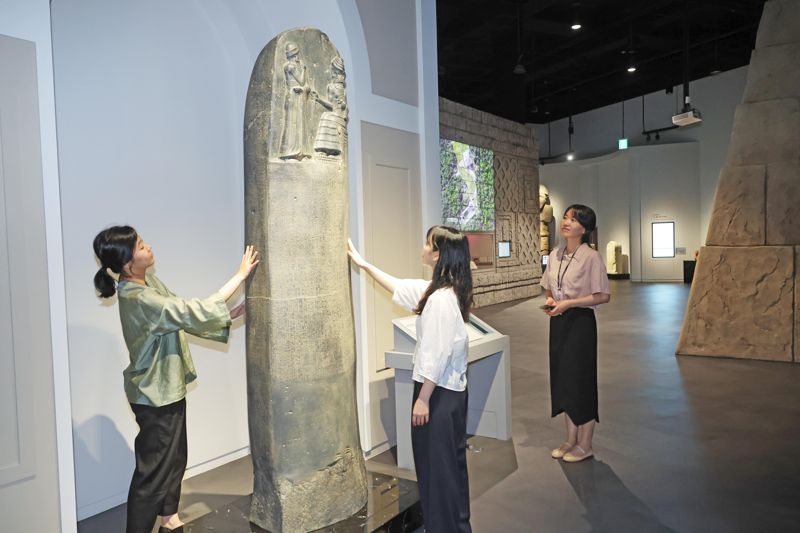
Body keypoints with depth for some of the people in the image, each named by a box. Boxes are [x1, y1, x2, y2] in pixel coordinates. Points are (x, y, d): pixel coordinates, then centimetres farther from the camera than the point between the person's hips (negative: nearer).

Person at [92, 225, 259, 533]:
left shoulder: (149, 282, 1)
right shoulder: (139, 300, -29)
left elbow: (185, 319, 5)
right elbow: (196, 312, -30)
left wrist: (228, 315, -5)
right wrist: (241, 274, -25)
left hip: (168, 388, 10)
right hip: (155, 396, -10)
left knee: (175, 459, 22)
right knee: (154, 470, 4)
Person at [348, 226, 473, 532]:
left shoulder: (442, 298, -23)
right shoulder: (439, 289, 7)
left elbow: (437, 354, -24)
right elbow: (399, 288, 20)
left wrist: (423, 398, -17)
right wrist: (363, 264, 25)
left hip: (439, 393, -10)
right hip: (451, 390, 10)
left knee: (437, 465, 4)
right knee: (449, 462, 21)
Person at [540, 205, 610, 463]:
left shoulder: (591, 257, -13)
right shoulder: (554, 255, 7)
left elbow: (603, 296, -14)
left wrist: (568, 303, -20)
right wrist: (550, 300, -4)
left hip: (581, 321, -6)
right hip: (558, 322, 7)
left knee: (581, 379, 3)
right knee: (562, 379, 13)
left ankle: (585, 445, 19)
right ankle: (570, 439, 29)